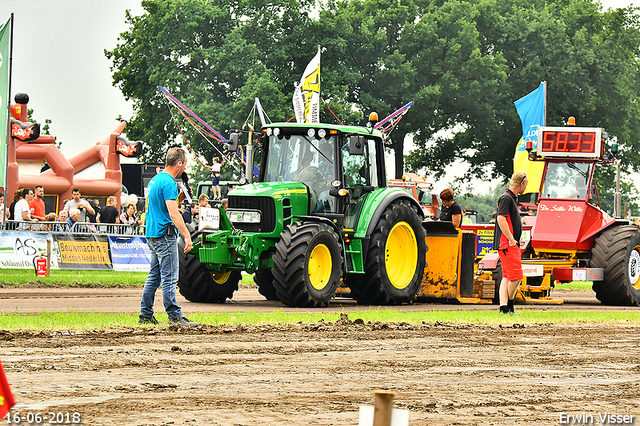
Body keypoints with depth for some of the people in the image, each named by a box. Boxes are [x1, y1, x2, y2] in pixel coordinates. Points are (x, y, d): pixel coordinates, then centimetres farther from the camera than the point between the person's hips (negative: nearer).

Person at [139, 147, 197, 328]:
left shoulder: (155, 179, 15)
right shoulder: (168, 183, -16)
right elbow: (173, 213, -23)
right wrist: (187, 236, -23)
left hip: (152, 236, 10)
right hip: (164, 236, -10)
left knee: (154, 276, 13)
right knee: (169, 277, -7)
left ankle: (145, 314, 14)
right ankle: (174, 316, -6)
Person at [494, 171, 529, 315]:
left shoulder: (512, 198, 20)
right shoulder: (506, 198, -12)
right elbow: (501, 219, -21)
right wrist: (511, 240, -21)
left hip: (511, 244, 11)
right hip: (508, 244, -11)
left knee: (507, 277, 6)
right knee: (516, 276, -10)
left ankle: (504, 306, 4)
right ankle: (509, 305, 1)